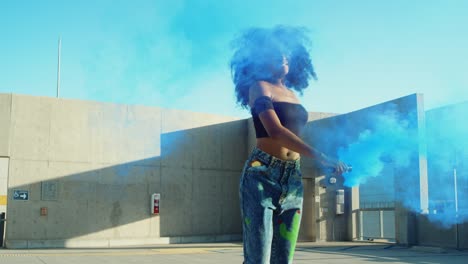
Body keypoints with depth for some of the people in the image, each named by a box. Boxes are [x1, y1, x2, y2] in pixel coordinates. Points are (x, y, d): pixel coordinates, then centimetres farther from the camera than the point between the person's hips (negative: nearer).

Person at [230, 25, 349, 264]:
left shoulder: (293, 94, 18)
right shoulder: (259, 87, -3)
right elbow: (275, 131, -18)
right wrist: (320, 157, -23)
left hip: (293, 181, 7)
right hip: (261, 177, -7)